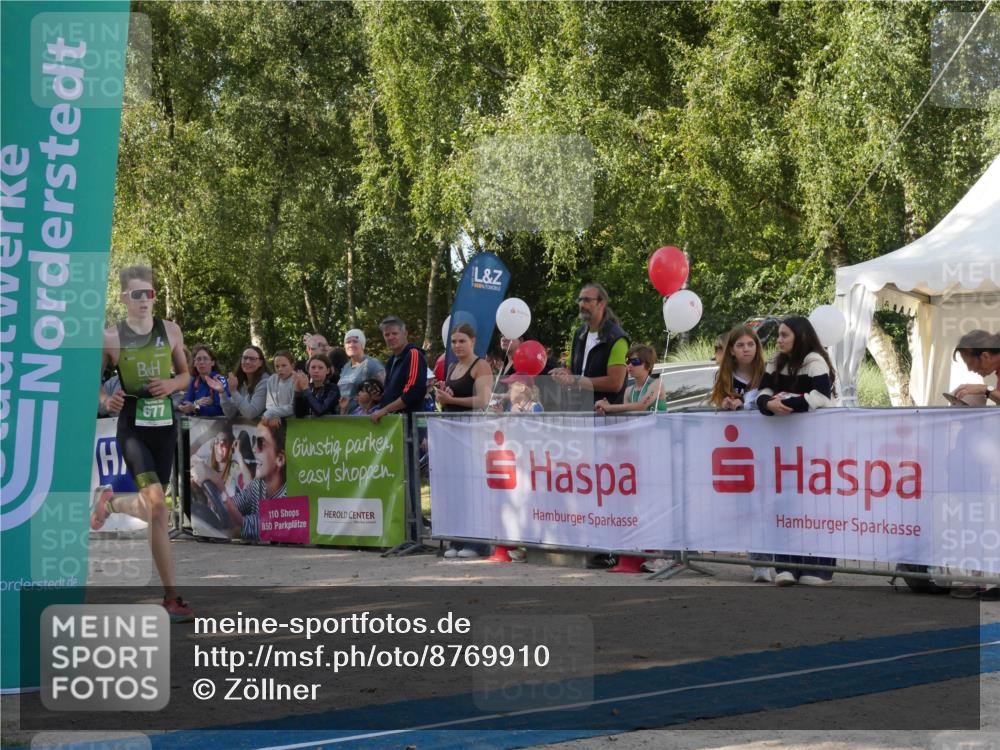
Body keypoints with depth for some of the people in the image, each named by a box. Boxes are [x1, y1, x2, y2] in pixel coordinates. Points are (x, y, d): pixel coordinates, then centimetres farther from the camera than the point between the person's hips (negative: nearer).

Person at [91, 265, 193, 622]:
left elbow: (185, 374, 15)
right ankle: (171, 596, -14)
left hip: (165, 425, 4)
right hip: (133, 427, -4)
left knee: (152, 506, 11)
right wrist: (105, 400, -15)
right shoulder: (111, 338, -5)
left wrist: (172, 384, -8)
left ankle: (110, 503, 48)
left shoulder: (170, 331, 3)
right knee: (157, 506, -18)